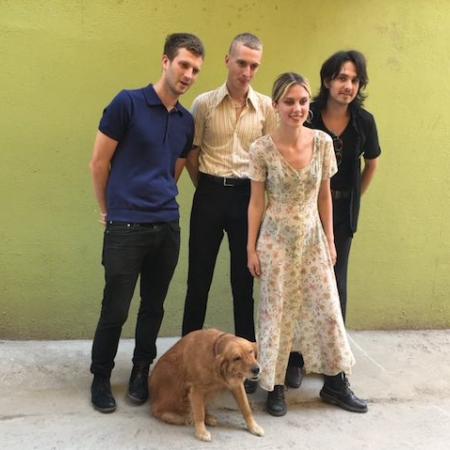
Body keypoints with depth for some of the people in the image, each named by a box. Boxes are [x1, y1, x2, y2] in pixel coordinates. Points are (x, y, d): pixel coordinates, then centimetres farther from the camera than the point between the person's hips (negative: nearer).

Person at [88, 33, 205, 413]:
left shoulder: (187, 121, 10)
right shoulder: (128, 103, -7)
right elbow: (99, 163, -2)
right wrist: (109, 209, 8)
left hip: (167, 227, 5)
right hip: (126, 228, -5)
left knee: (153, 307, 13)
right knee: (116, 310, 2)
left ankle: (141, 371, 31)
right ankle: (101, 377, 22)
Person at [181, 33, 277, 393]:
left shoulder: (266, 107, 3)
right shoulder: (204, 103, 0)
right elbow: (192, 156, 5)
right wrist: (210, 188, 8)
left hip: (248, 196, 1)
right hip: (209, 195, 0)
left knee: (244, 281, 8)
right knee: (199, 278, 7)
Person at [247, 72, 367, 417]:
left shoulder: (323, 142, -4)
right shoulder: (262, 149, -11)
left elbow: (324, 196, 4)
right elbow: (257, 202, -5)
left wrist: (330, 240, 6)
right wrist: (251, 248, -4)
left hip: (313, 238, 3)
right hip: (276, 240, -3)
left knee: (328, 309, 8)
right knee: (276, 312, 6)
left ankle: (336, 382, 27)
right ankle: (276, 386, 23)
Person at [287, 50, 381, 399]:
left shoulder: (364, 121, -3)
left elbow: (372, 164, 13)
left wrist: (353, 199, 12)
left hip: (341, 216, 2)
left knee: (335, 285, 9)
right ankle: (294, 359, 14)